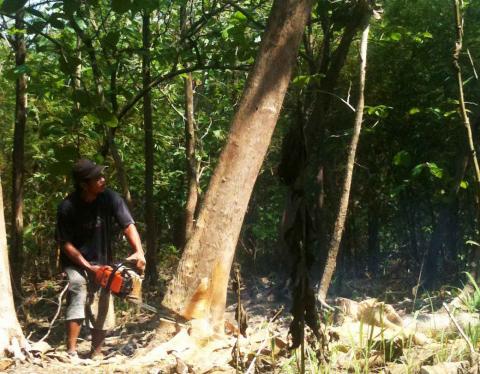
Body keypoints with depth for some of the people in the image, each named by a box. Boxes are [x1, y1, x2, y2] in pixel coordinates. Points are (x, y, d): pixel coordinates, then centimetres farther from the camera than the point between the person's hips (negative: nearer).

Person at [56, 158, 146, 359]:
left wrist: (138, 252, -35)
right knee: (79, 295, -26)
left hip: (102, 263, 3)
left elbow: (128, 226, -19)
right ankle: (71, 352, -22)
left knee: (103, 311, 4)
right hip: (76, 263, -3)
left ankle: (96, 354, 20)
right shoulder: (67, 208, -20)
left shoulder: (110, 198, -15)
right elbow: (66, 244, -14)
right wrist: (87, 267, -19)